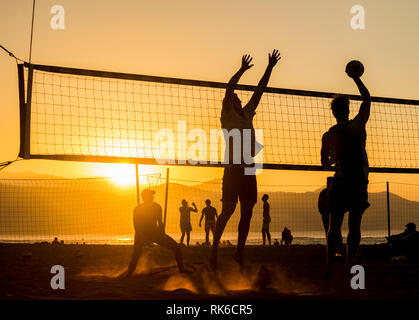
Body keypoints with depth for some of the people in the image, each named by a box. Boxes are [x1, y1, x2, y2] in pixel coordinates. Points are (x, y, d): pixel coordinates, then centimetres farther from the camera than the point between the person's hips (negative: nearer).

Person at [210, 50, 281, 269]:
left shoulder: (247, 114, 20)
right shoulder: (228, 115, 4)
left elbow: (259, 90, 20)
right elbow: (229, 87, -9)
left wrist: (270, 67, 19)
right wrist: (243, 69, -5)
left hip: (248, 168, 6)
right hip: (234, 167, -6)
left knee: (247, 212, 5)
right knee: (228, 210, -9)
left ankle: (240, 252, 11)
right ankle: (215, 248, -1)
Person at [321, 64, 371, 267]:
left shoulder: (328, 136, 3)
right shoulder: (358, 125, -1)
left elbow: (325, 163, 12)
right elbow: (367, 98, 12)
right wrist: (355, 77, 19)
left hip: (341, 181, 1)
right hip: (359, 181, 0)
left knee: (335, 225, 4)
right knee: (354, 225, 3)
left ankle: (330, 263, -1)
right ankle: (350, 263, 1)